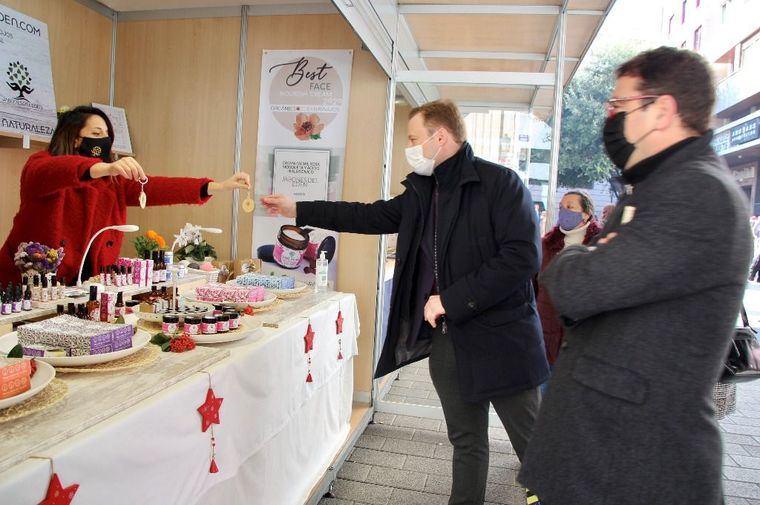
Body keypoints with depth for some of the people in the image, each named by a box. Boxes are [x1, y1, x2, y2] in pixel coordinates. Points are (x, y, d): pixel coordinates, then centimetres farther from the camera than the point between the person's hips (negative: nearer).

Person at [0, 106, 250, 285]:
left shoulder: (114, 180, 7)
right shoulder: (41, 165, -7)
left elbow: (155, 188, -5)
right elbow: (50, 174, -31)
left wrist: (219, 186, -17)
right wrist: (105, 168, -49)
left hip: (88, 285, 4)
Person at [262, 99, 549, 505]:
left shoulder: (500, 183, -13)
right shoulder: (421, 190, 9)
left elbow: (523, 257, -20)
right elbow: (373, 216, 17)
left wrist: (451, 299, -20)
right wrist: (298, 210, 17)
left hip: (500, 339, -6)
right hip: (444, 339, 6)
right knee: (466, 442, 19)